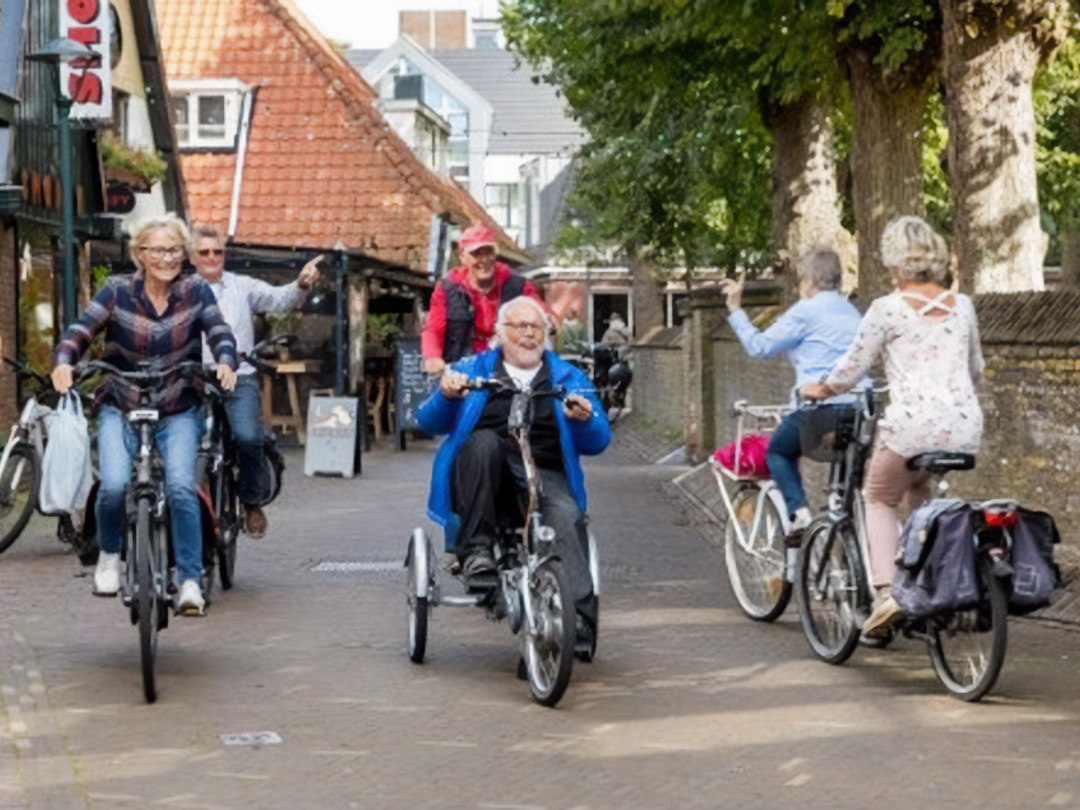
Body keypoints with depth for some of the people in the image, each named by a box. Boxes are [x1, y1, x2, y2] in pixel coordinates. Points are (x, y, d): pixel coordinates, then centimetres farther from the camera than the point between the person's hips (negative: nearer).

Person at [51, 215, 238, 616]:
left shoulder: (195, 290, 0)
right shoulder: (118, 291, -3)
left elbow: (219, 331, -7)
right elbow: (81, 329, -9)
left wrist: (225, 362, -30)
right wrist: (64, 361, -30)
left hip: (178, 413, 0)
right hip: (120, 410, 0)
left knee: (180, 488, -21)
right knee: (115, 485, -21)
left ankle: (190, 581, -12)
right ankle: (109, 555, 9)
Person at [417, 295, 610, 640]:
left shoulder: (567, 377, 22)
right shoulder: (473, 369, 21)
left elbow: (597, 442, 13)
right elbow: (428, 422, 10)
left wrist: (583, 420, -11)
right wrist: (446, 396, -13)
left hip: (545, 474, 0)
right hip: (485, 477, 0)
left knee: (566, 515, -32)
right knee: (483, 440, -34)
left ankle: (579, 614, -41)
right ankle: (475, 550, -33)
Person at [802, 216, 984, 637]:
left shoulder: (887, 309, 0)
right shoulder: (962, 306, 14)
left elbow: (853, 367, 6)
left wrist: (823, 389, 25)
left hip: (912, 423, -5)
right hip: (965, 428, 5)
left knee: (879, 499, 16)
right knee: (919, 485, 32)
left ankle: (885, 590, -4)